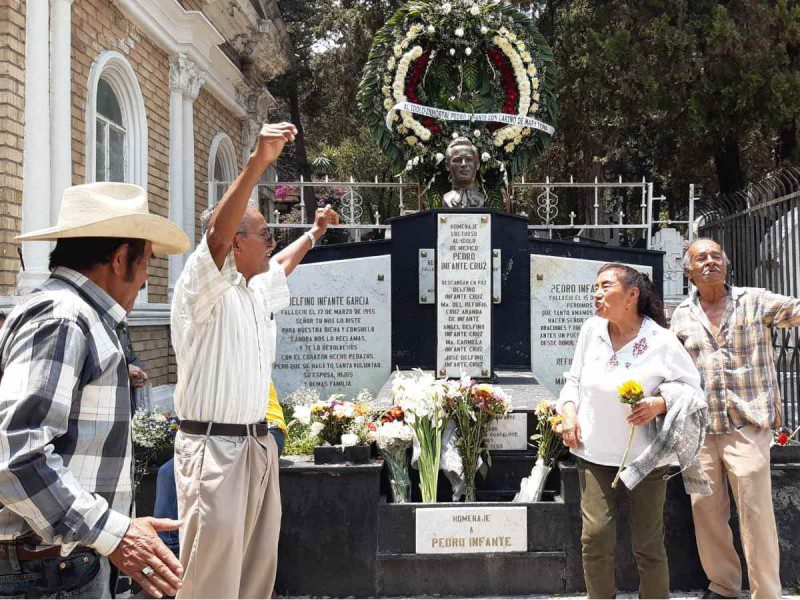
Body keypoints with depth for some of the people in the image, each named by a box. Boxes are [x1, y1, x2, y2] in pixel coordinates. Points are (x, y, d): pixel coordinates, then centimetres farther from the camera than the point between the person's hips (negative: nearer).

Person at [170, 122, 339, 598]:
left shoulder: (256, 291, 16)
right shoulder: (203, 288, -10)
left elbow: (282, 266, 39)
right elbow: (218, 234, -28)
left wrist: (315, 233, 53)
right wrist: (258, 162, -38)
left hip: (257, 445, 9)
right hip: (213, 446, -8)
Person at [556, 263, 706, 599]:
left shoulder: (661, 341, -11)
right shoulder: (592, 329, -1)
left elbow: (692, 388, -4)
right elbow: (575, 378, 12)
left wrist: (660, 403, -21)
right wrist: (569, 411, -4)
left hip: (645, 456, -2)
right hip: (594, 452, 2)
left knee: (648, 544, 6)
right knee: (595, 536, -7)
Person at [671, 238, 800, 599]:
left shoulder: (756, 302, 1)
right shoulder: (682, 315, 11)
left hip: (747, 426, -4)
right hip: (699, 429, 4)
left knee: (756, 511, -5)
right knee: (705, 509, 8)